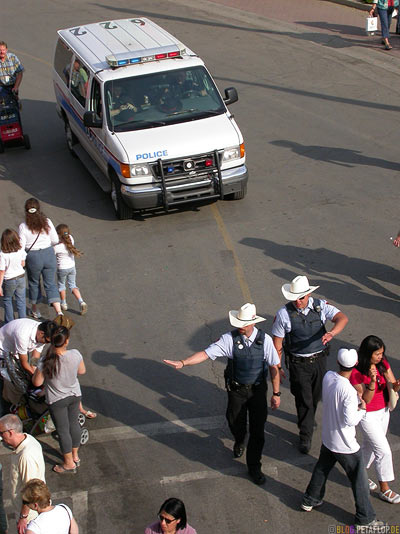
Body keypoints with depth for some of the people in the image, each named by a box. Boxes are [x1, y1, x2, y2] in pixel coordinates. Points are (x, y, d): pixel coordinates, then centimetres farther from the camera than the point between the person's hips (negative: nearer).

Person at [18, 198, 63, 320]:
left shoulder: (23, 227, -14)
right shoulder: (47, 222, -7)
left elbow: (21, 246, -11)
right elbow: (55, 240, -1)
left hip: (33, 258, -1)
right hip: (48, 254, 1)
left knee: (34, 283, 21)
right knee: (50, 284, 7)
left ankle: (35, 310, 37)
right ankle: (59, 311, -7)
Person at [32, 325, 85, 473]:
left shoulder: (45, 361, -29)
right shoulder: (75, 354, -22)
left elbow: (37, 382, -16)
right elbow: (82, 371, -3)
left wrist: (39, 370, 0)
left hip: (57, 400, -3)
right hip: (75, 395, 3)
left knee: (63, 430, 13)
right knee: (74, 424, 23)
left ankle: (69, 463, 28)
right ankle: (75, 456, 41)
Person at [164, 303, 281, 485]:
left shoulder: (265, 340, -14)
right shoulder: (230, 339, -16)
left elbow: (274, 367, -6)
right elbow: (206, 353, -20)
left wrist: (276, 393, -3)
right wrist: (183, 363, -33)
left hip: (258, 390, 0)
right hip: (236, 389, 1)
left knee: (257, 430, 3)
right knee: (235, 423, 16)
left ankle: (254, 467, 23)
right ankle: (239, 441, 55)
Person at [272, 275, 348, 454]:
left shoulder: (320, 306, -9)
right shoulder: (284, 314, -16)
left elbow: (342, 318, -23)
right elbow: (277, 343, -8)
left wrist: (331, 333, -42)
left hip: (320, 359, 3)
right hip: (298, 363, -3)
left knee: (316, 395, 21)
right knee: (304, 399, 1)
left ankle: (308, 418, 50)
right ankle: (305, 436, 18)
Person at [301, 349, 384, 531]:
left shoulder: (328, 376, -10)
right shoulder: (348, 391, -32)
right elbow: (350, 420, -30)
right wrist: (362, 409, -13)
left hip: (327, 438, 7)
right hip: (345, 446, -7)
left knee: (322, 469, 28)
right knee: (359, 481, 11)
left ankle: (309, 501, 45)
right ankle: (365, 519, 23)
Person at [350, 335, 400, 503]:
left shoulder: (383, 364, -7)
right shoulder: (356, 373, -25)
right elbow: (366, 399, -23)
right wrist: (372, 381, -39)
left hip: (383, 411, 6)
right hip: (368, 415, -6)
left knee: (370, 446, 21)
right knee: (383, 451, -4)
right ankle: (385, 490, 11)